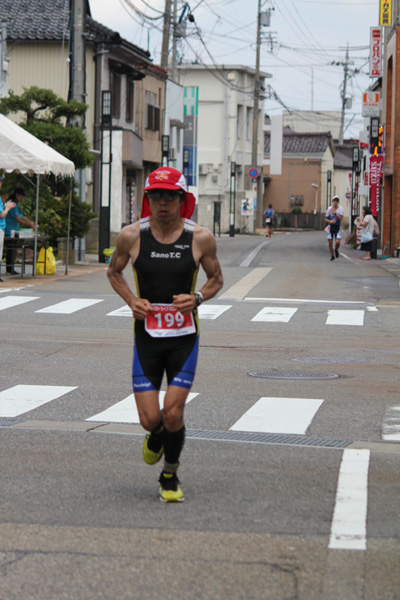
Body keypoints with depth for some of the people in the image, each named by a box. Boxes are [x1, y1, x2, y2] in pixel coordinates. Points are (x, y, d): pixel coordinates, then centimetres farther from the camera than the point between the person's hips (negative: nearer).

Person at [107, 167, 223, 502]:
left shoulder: (200, 238, -7)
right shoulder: (132, 236, -6)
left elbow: (216, 279, 8)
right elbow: (114, 272, 12)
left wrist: (197, 298, -13)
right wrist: (131, 300, -6)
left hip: (184, 338, -1)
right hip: (146, 335, 1)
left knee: (173, 414, -7)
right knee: (150, 419, -3)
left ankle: (170, 476, 19)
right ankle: (156, 435, 37)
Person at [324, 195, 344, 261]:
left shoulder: (340, 208, -6)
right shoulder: (329, 209, -1)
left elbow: (341, 218, -16)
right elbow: (326, 219, 2)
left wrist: (335, 213, -26)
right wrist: (331, 221, -17)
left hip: (337, 228, -2)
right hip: (330, 227, 2)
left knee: (337, 242, -16)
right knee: (330, 243, 1)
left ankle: (336, 250, 19)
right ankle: (332, 256, 21)